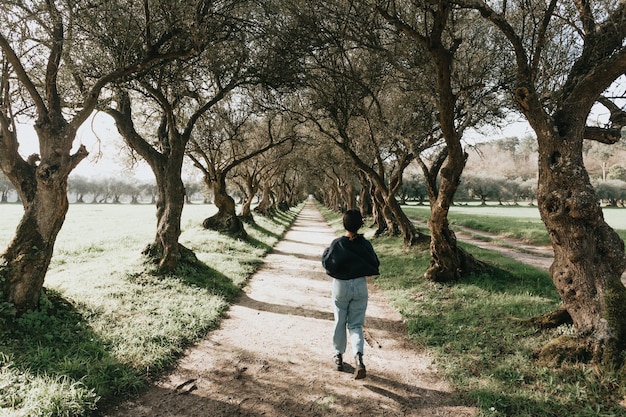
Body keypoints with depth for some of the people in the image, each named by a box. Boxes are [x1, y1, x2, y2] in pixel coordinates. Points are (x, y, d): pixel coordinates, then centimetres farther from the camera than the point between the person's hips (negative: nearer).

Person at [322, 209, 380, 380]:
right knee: (356, 324, 8)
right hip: (360, 286, 1)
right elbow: (375, 264, 1)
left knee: (340, 323, 16)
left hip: (341, 286, -1)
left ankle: (339, 356, 27)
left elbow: (326, 262, -7)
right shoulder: (365, 244, -7)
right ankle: (359, 357, -11)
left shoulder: (337, 244, -14)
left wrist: (326, 250, 10)